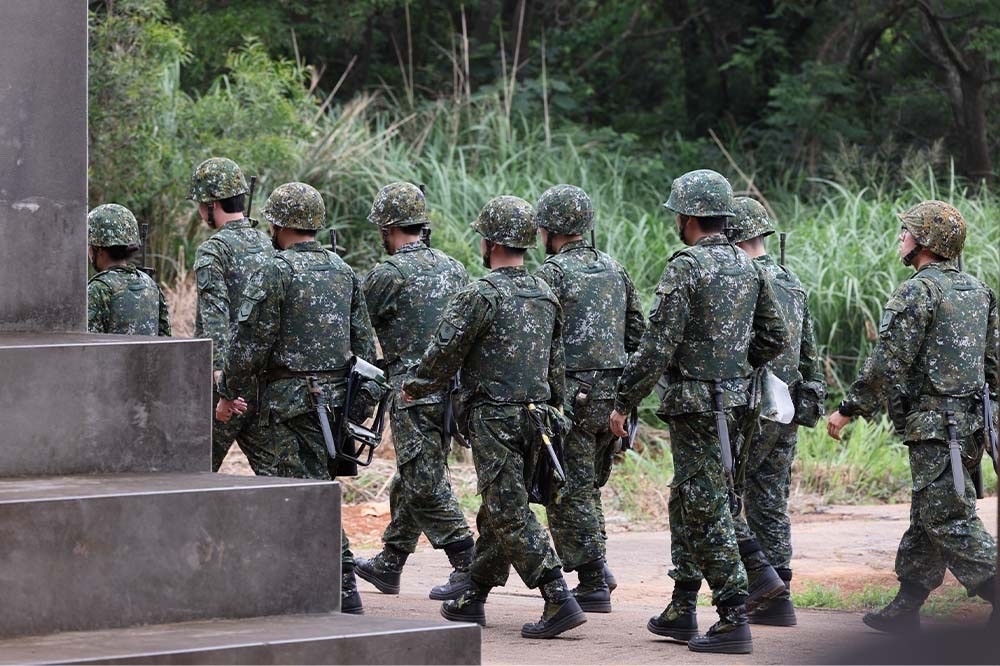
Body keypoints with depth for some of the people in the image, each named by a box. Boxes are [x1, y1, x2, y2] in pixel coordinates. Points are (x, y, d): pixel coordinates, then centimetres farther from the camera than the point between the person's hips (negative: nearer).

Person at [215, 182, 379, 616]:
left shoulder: (274, 274, -11)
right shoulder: (343, 272, 12)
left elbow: (249, 345, -13)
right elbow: (364, 344, 15)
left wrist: (229, 393, 0)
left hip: (292, 399, -7)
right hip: (338, 397, 7)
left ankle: (344, 593, -9)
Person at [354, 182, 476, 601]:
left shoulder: (387, 275, -11)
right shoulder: (453, 268, 11)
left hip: (413, 389, -8)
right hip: (452, 388, 8)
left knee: (425, 483, -4)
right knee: (410, 479, 17)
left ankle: (468, 565, -11)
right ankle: (388, 565, 27)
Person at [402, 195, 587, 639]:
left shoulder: (481, 295, -14)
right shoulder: (546, 296, 10)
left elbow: (444, 354, -11)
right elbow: (556, 364, 15)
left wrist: (415, 389, 6)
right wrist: (551, 408, 24)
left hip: (494, 419, -8)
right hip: (535, 416, 8)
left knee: (509, 513, -8)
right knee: (497, 509, 16)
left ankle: (559, 600, -16)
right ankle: (472, 600, 25)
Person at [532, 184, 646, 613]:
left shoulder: (552, 274, -9)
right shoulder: (614, 269, 13)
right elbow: (638, 334, 16)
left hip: (572, 395, -7)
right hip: (614, 394, 7)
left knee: (570, 492, -1)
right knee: (589, 484, 21)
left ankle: (593, 585, -3)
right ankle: (595, 566, 19)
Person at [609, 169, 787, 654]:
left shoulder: (686, 268, -16)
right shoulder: (747, 266, 8)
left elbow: (656, 347, -19)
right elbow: (775, 337, 13)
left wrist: (623, 402, -11)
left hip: (694, 401, -8)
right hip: (732, 398, 8)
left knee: (708, 509, -6)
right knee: (686, 502, 19)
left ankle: (734, 621, -8)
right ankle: (682, 610, 24)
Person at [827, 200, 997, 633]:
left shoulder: (918, 292, -12)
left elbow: (887, 362, -15)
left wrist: (849, 410, -7)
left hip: (934, 423, -9)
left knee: (949, 519, -8)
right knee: (926, 517, 14)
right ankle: (905, 609, 18)